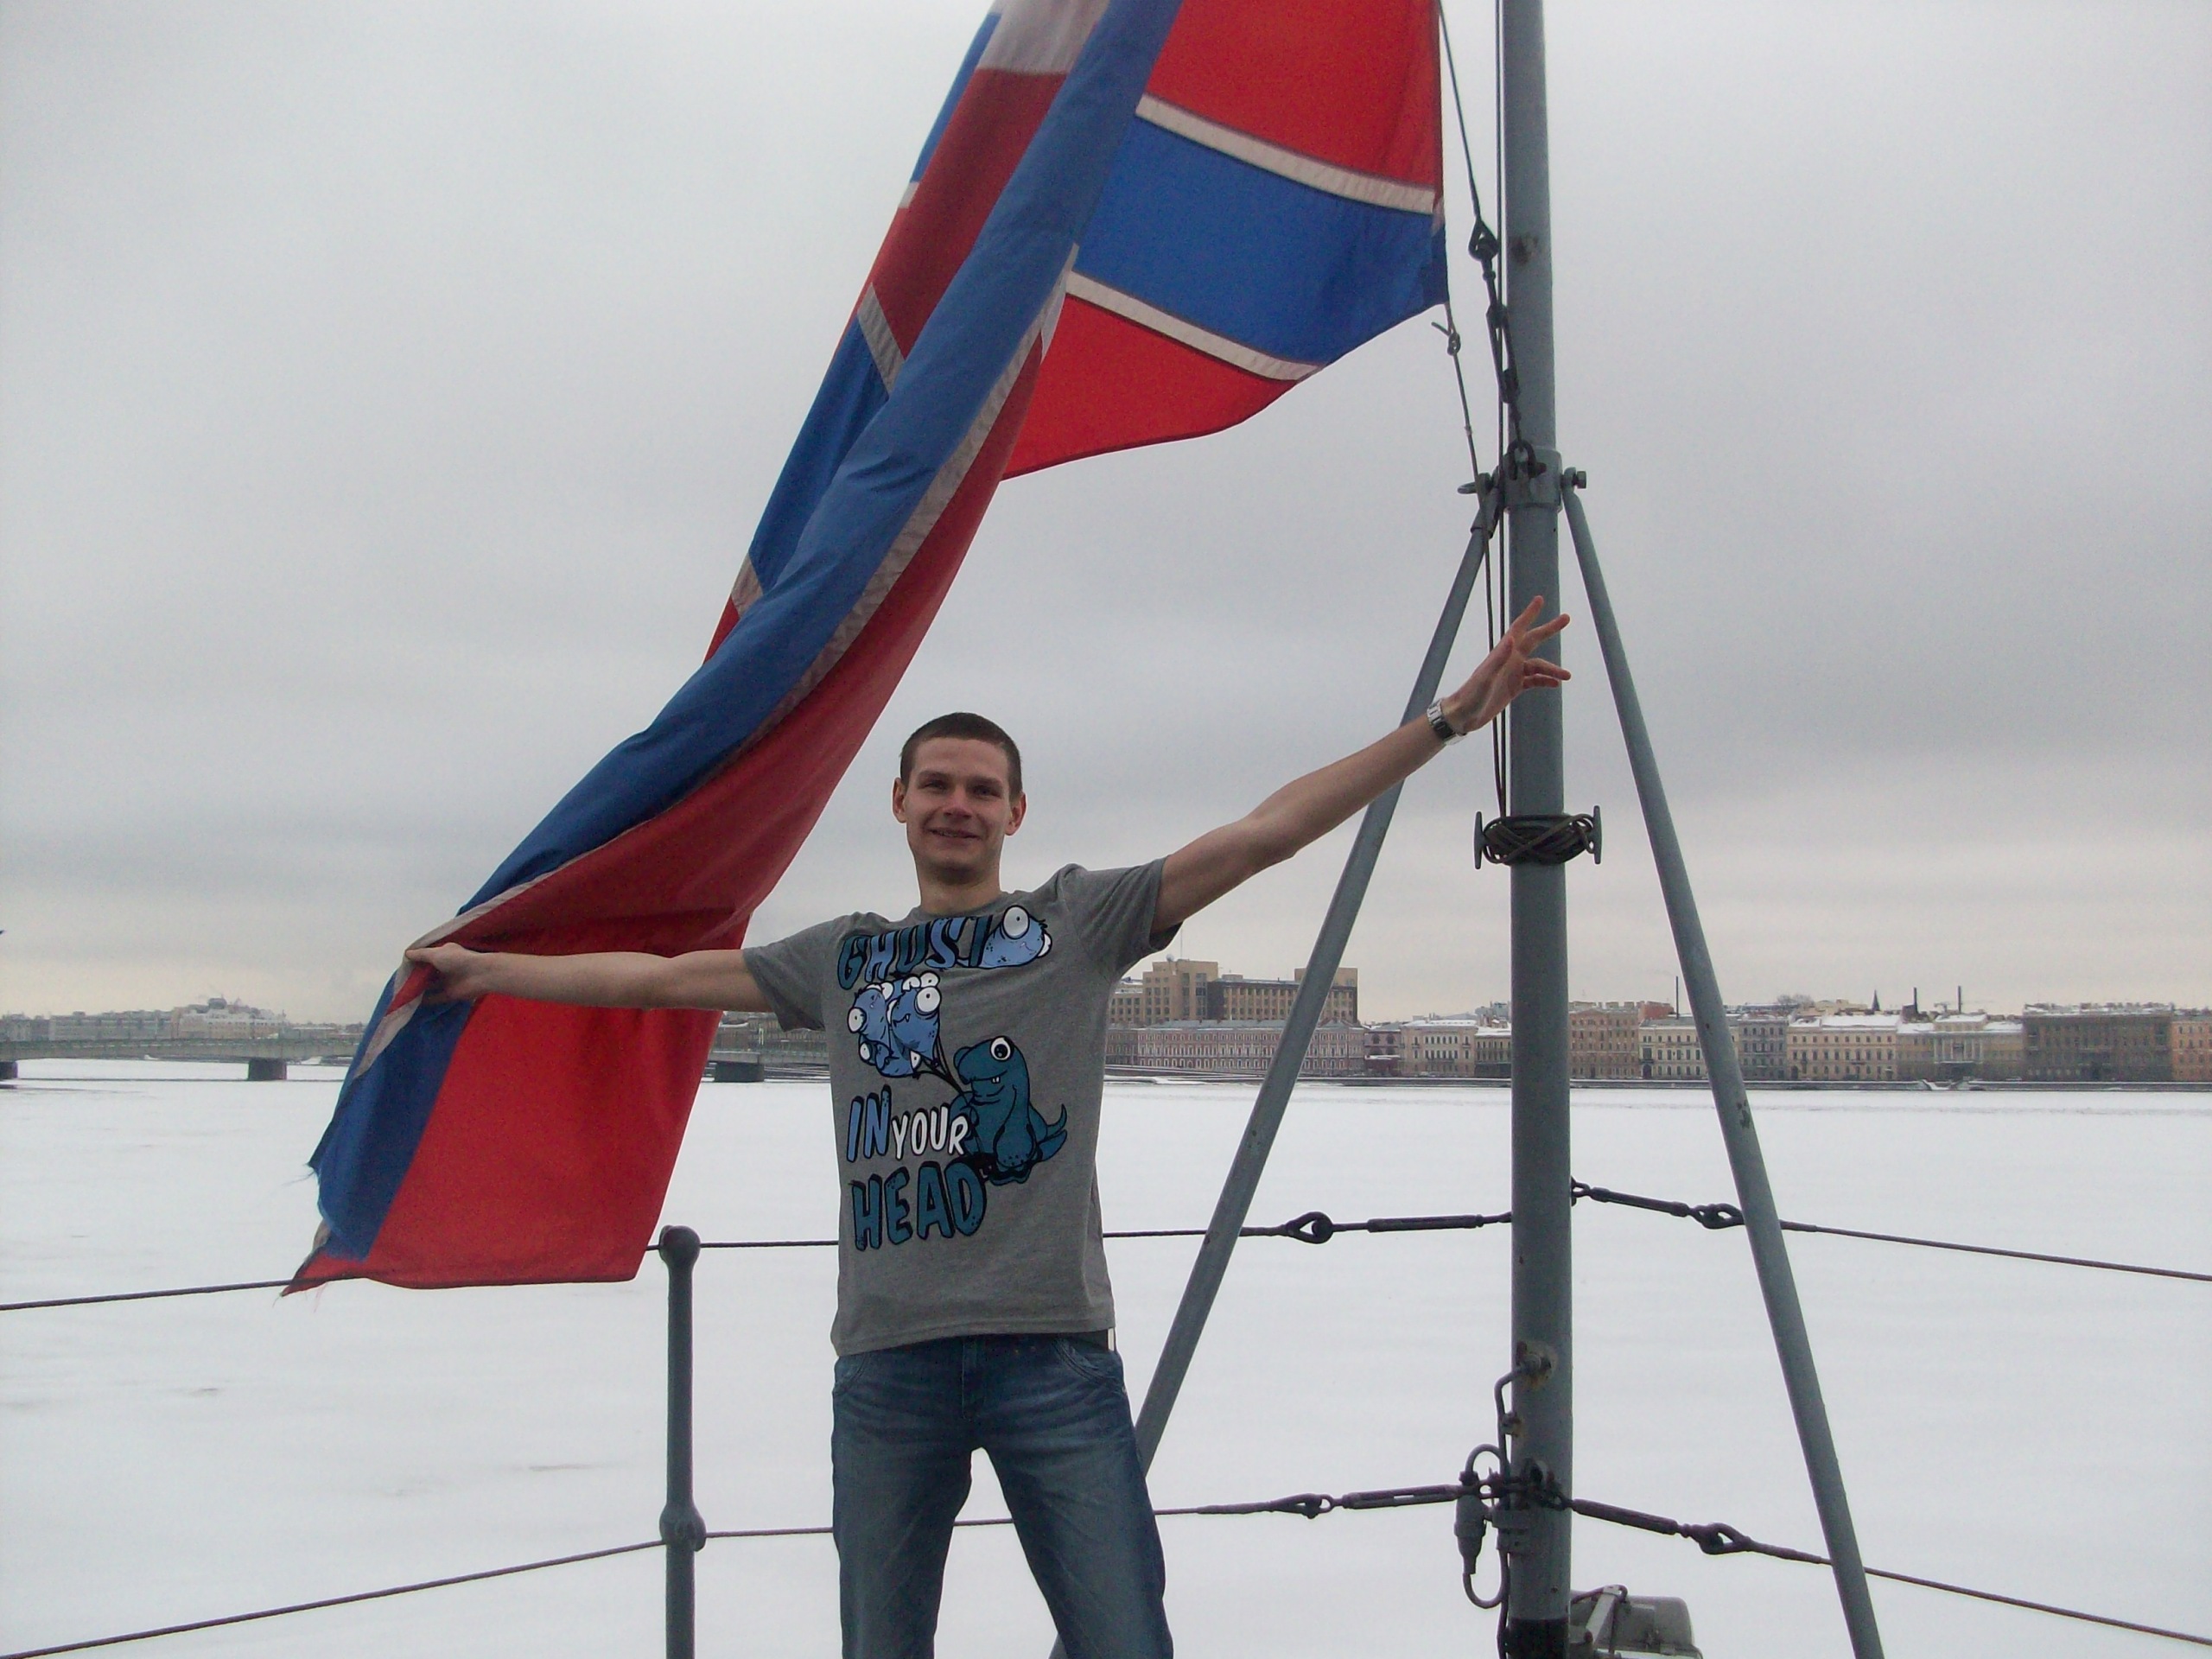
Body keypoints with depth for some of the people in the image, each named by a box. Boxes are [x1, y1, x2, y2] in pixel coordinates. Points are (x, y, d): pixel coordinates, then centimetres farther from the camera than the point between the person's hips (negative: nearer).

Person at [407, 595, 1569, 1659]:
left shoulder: (1079, 919, 7)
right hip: (886, 1362, 3)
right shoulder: (842, 957, 17)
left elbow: (1263, 834, 0)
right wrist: (482, 971, 26)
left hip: (1054, 1356, -3)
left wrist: (1447, 721, -5)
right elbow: (658, 978, 24)